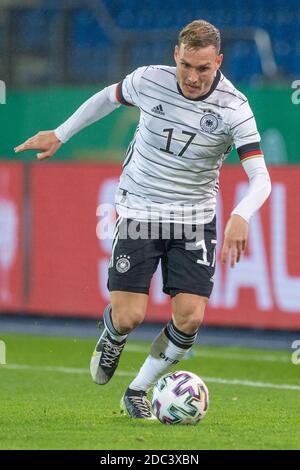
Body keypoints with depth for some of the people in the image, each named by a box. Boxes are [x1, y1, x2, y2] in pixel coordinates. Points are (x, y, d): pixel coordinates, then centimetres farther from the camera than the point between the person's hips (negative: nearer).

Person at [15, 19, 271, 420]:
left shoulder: (234, 108, -18)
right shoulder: (149, 80, -13)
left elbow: (260, 177, -24)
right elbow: (109, 97, 11)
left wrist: (241, 216, -43)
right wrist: (59, 135, 18)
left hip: (195, 219, 0)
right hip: (139, 210, 0)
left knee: (190, 318, -11)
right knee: (129, 317, -9)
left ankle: (138, 392, 13)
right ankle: (111, 337, 31)